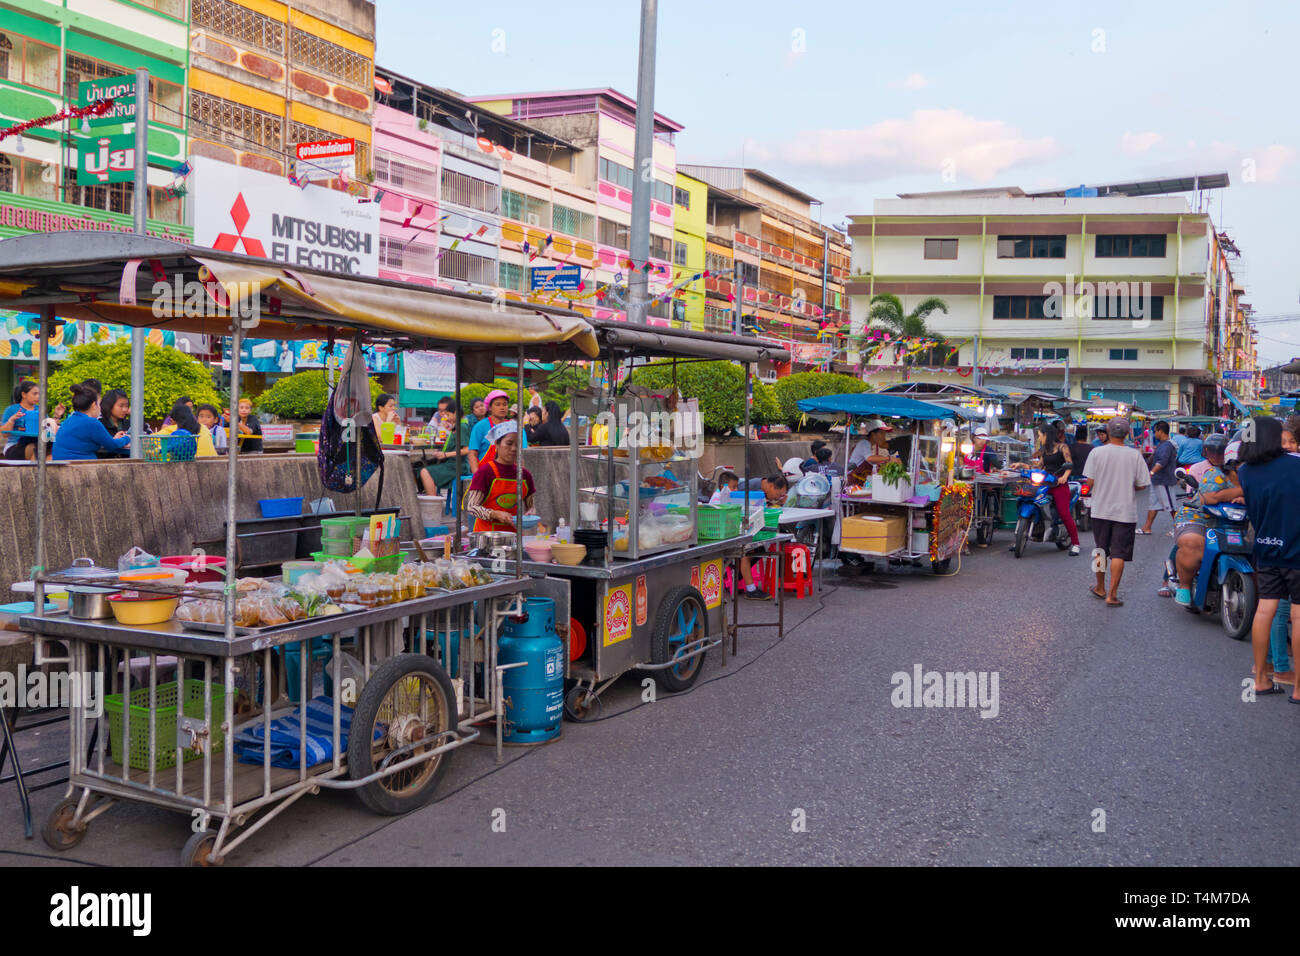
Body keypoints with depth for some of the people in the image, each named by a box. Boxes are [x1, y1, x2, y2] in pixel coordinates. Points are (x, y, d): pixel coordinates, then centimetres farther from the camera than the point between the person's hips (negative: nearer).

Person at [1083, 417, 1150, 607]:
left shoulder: (1097, 452, -7)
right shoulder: (1135, 455, -7)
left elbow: (1090, 482, -6)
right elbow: (1141, 485, -4)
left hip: (1101, 510, 1)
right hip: (1125, 512, -1)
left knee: (1101, 550, 16)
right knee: (1118, 555, 0)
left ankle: (1100, 588, 29)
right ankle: (1112, 595, -1)